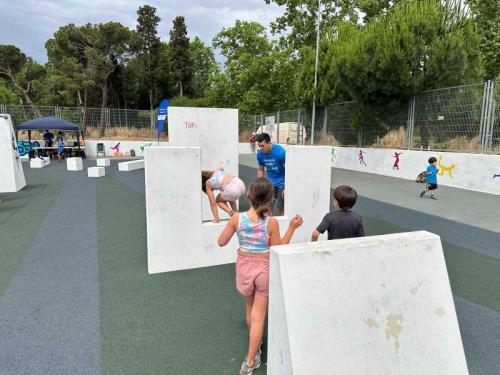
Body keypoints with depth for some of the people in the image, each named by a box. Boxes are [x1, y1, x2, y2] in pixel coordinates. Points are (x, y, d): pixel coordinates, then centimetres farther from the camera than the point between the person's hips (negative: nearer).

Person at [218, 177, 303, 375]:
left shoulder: (237, 218, -15)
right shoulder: (271, 223, -19)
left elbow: (221, 242, -4)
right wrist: (292, 228, -8)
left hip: (244, 266, 3)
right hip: (264, 269, -2)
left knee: (250, 308, 26)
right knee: (259, 316, 9)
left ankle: (254, 345, 47)